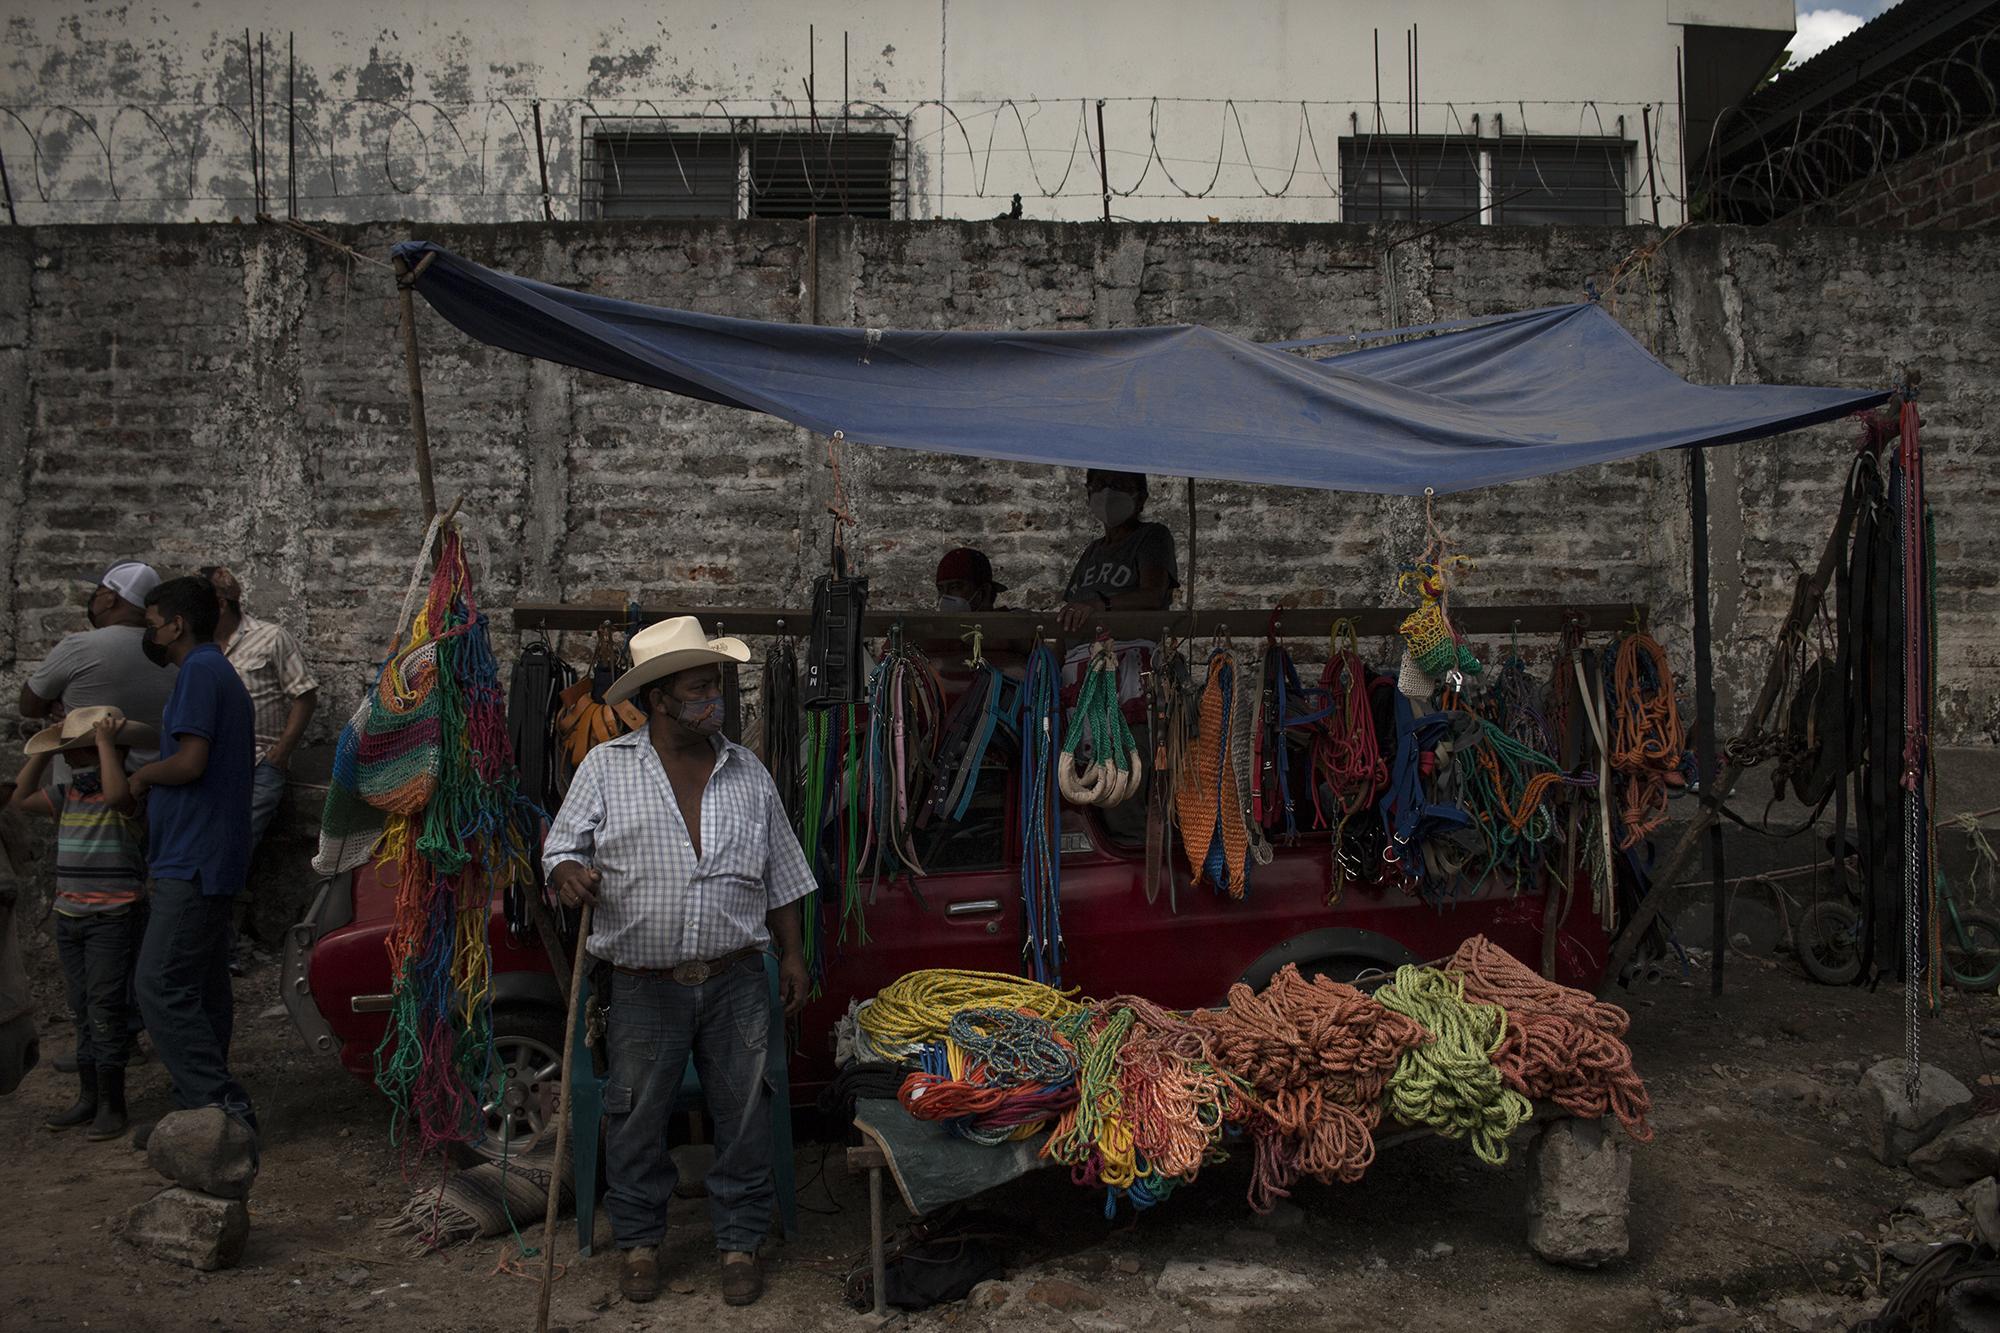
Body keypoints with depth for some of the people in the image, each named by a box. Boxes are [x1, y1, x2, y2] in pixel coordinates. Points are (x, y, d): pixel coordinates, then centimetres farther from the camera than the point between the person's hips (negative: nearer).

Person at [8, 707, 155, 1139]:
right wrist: (43, 752, 8)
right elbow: (21, 798, 14)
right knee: (81, 1012, 14)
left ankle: (112, 1105, 4)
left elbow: (116, 793, -34)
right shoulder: (69, 794, 11)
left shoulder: (131, 791, -12)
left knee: (105, 1010, -5)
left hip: (112, 919, -8)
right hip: (69, 917, 8)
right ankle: (88, 1098, 23)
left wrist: (106, 739, -24)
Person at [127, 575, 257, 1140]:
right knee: (204, 990, 12)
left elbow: (190, 761, -21)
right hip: (213, 860, 10)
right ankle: (202, 1111, 17)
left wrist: (143, 775, -4)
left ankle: (224, 1106, -11)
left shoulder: (200, 671, -12)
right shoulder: (225, 674, 20)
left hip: (191, 863, -10)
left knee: (162, 989, -11)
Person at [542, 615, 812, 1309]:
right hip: (645, 986, -1)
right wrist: (568, 872, -21)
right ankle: (640, 1241, 29)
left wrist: (792, 954, 9)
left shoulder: (748, 773, 7)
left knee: (743, 1116, 7)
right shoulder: (606, 767, 0)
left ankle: (739, 1242, 23)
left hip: (736, 982, 2)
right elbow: (559, 846, 3)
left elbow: (780, 876, 12)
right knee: (636, 1121, 9)